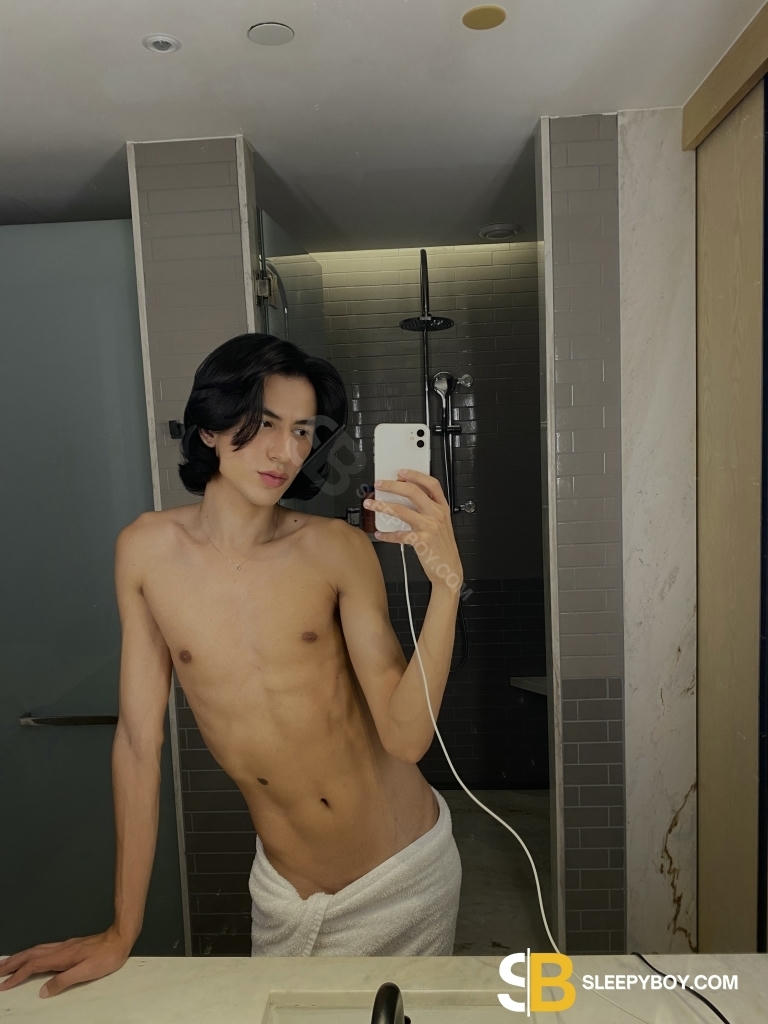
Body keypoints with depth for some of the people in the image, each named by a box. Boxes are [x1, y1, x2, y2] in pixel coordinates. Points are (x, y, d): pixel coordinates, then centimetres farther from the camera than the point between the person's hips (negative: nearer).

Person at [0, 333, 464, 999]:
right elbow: (139, 737, -4)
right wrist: (122, 932, 2)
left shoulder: (337, 548, -16)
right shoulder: (147, 548, -10)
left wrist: (446, 584, -31)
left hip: (406, 874, 0)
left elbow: (407, 735, -18)